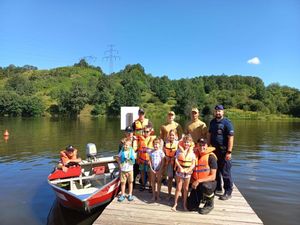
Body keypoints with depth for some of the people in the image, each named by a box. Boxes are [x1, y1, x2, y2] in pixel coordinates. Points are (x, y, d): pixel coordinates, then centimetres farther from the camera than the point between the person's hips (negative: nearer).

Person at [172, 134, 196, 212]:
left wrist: (189, 170, -19)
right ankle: (175, 203, 19)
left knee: (186, 189, 13)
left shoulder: (192, 152, -3)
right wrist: (180, 167, -21)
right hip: (180, 171, -1)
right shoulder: (179, 150, -4)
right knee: (178, 188, 6)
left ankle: (184, 204, 26)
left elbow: (193, 163, -5)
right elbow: (176, 160, -8)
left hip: (188, 172, 1)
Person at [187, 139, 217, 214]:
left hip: (209, 182, -4)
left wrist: (199, 181, -24)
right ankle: (202, 197, 28)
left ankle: (210, 204, -7)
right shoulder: (194, 155, 0)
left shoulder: (211, 157, -15)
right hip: (196, 184, 4)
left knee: (204, 186, -39)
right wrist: (193, 182, -1)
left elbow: (213, 177, -17)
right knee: (191, 207, -3)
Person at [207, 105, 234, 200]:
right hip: (214, 150, 7)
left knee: (225, 173, 0)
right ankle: (218, 189, 31)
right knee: (215, 170, 16)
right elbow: (209, 135, 15)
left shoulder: (227, 123, -11)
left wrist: (229, 152, -19)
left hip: (224, 151, -7)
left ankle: (228, 192, 13)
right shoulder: (212, 122, 10)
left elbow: (230, 138, -15)